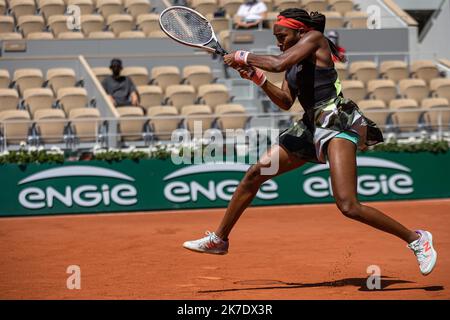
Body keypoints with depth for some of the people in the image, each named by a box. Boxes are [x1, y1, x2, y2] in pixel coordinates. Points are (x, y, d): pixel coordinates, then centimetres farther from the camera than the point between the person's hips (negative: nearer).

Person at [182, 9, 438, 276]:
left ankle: (416, 239, -7)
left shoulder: (315, 38, -5)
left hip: (337, 121, -9)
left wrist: (242, 57, -5)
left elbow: (279, 64, -18)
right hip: (310, 126, 9)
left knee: (348, 206, -21)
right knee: (255, 174, 8)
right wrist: (258, 78, 4)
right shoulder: (294, 60, 18)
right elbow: (286, 102, 15)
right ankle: (219, 239, 21)